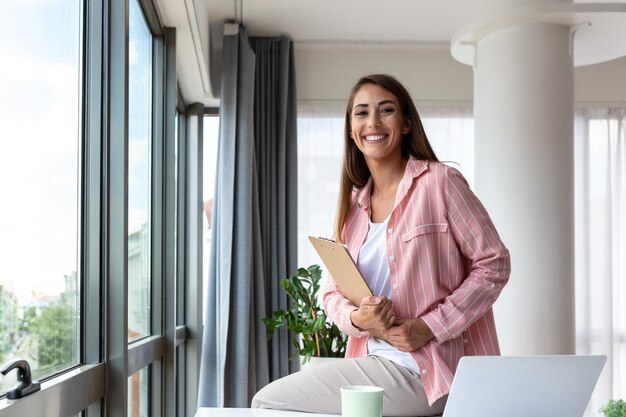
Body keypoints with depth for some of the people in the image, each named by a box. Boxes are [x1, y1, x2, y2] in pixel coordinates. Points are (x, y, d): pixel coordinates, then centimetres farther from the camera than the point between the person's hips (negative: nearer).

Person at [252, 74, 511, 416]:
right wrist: (356, 319, -11)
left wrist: (429, 327, -16)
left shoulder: (439, 181, -6)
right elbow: (333, 292, 13)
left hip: (424, 371, -6)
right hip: (372, 359, 7)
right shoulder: (354, 203, 12)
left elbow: (494, 264, -7)